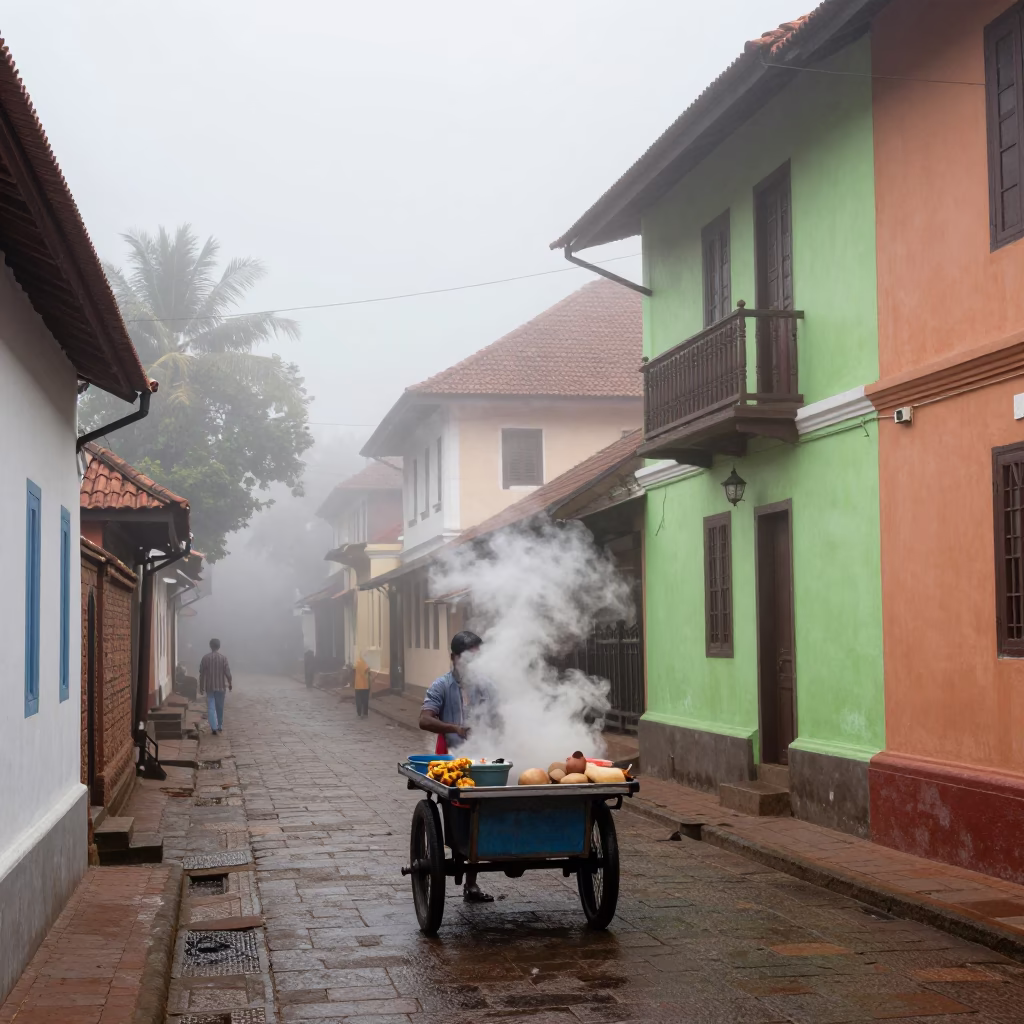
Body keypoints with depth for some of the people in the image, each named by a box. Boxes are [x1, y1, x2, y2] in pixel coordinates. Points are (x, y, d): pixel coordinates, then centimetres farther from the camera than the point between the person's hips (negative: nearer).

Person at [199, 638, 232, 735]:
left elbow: (202, 673, -2)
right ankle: (220, 726, 24)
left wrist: (201, 687, 6)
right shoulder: (223, 658, -6)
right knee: (220, 707, 14)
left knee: (211, 707, 0)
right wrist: (230, 683, 8)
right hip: (221, 686, 0)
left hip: (209, 687, 0)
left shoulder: (205, 658, -3)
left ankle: (214, 727, -12)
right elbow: (228, 673, -7)